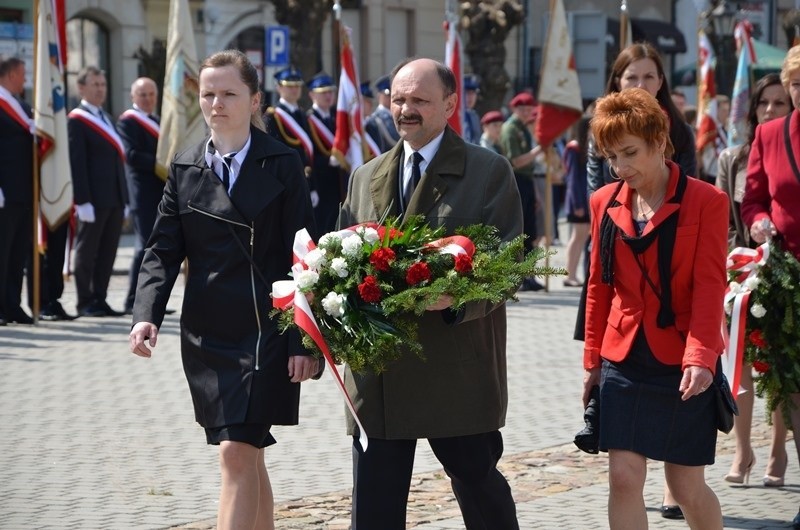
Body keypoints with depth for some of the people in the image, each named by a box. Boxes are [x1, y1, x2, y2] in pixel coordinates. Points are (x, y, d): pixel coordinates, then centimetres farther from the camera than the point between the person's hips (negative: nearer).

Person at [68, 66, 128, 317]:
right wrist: (82, 201, -19)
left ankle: (99, 299, 14)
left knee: (108, 251, 8)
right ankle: (85, 303, 5)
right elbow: (76, 163, -13)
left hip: (114, 199, 8)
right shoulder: (77, 121, -6)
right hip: (94, 199, -8)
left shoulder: (106, 118, 19)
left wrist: (124, 199, 16)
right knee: (87, 250, 0)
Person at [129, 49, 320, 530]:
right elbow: (163, 250, 6)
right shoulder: (185, 169, 9)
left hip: (265, 331, -4)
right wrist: (148, 315, -11)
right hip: (206, 334, 5)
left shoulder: (283, 165, -3)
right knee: (247, 456, 13)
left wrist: (303, 341, -9)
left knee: (238, 453, -12)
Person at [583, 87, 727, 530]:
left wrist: (700, 358, -21)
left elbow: (709, 287, -11)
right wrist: (592, 360, 13)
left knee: (686, 486, 4)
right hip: (624, 361, 3)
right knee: (624, 478, -5)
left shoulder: (706, 202, -6)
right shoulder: (605, 202, 6)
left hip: (683, 365, -3)